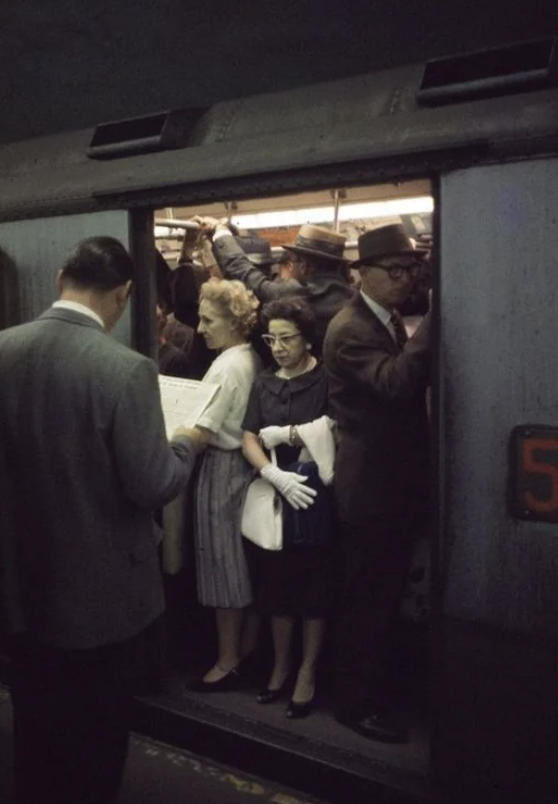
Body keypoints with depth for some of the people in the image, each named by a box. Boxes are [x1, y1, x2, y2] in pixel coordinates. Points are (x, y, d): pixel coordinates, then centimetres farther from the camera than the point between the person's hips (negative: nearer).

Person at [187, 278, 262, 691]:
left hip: (223, 467, -9)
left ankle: (228, 662, 14)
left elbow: (202, 433, -23)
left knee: (224, 560, 2)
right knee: (245, 558, 17)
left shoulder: (226, 366, -18)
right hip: (247, 463, 9)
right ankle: (248, 646, 31)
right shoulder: (253, 359, 7)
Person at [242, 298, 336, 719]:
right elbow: (249, 441, 2)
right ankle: (281, 664, 29)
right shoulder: (264, 384, 10)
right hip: (274, 495, 4)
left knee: (314, 587, 6)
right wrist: (276, 475, -16)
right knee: (276, 585, 12)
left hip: (315, 496, -4)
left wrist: (285, 434, -9)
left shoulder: (326, 381, -5)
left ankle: (308, 672, 21)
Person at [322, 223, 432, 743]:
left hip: (396, 482, 9)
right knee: (367, 601, 3)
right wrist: (435, 322, -34)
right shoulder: (350, 329, -17)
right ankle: (356, 703, 20)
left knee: (384, 596, 21)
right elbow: (394, 381, -33)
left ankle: (375, 686, 38)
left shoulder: (390, 322, 14)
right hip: (370, 487, -9)